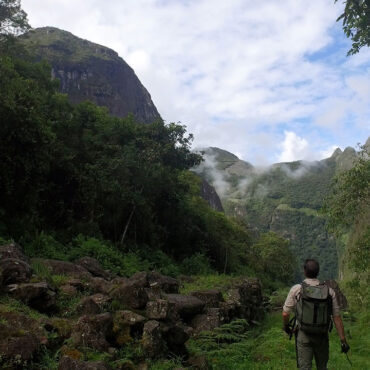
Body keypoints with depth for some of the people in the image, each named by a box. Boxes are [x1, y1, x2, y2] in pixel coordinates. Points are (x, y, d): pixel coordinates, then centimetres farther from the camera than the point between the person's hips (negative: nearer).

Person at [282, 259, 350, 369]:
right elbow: (337, 317, -5)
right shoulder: (329, 291, -4)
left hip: (303, 335, -2)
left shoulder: (296, 289, -10)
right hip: (322, 335, 3)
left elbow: (285, 313, -7)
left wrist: (286, 327, 12)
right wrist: (343, 340, 0)